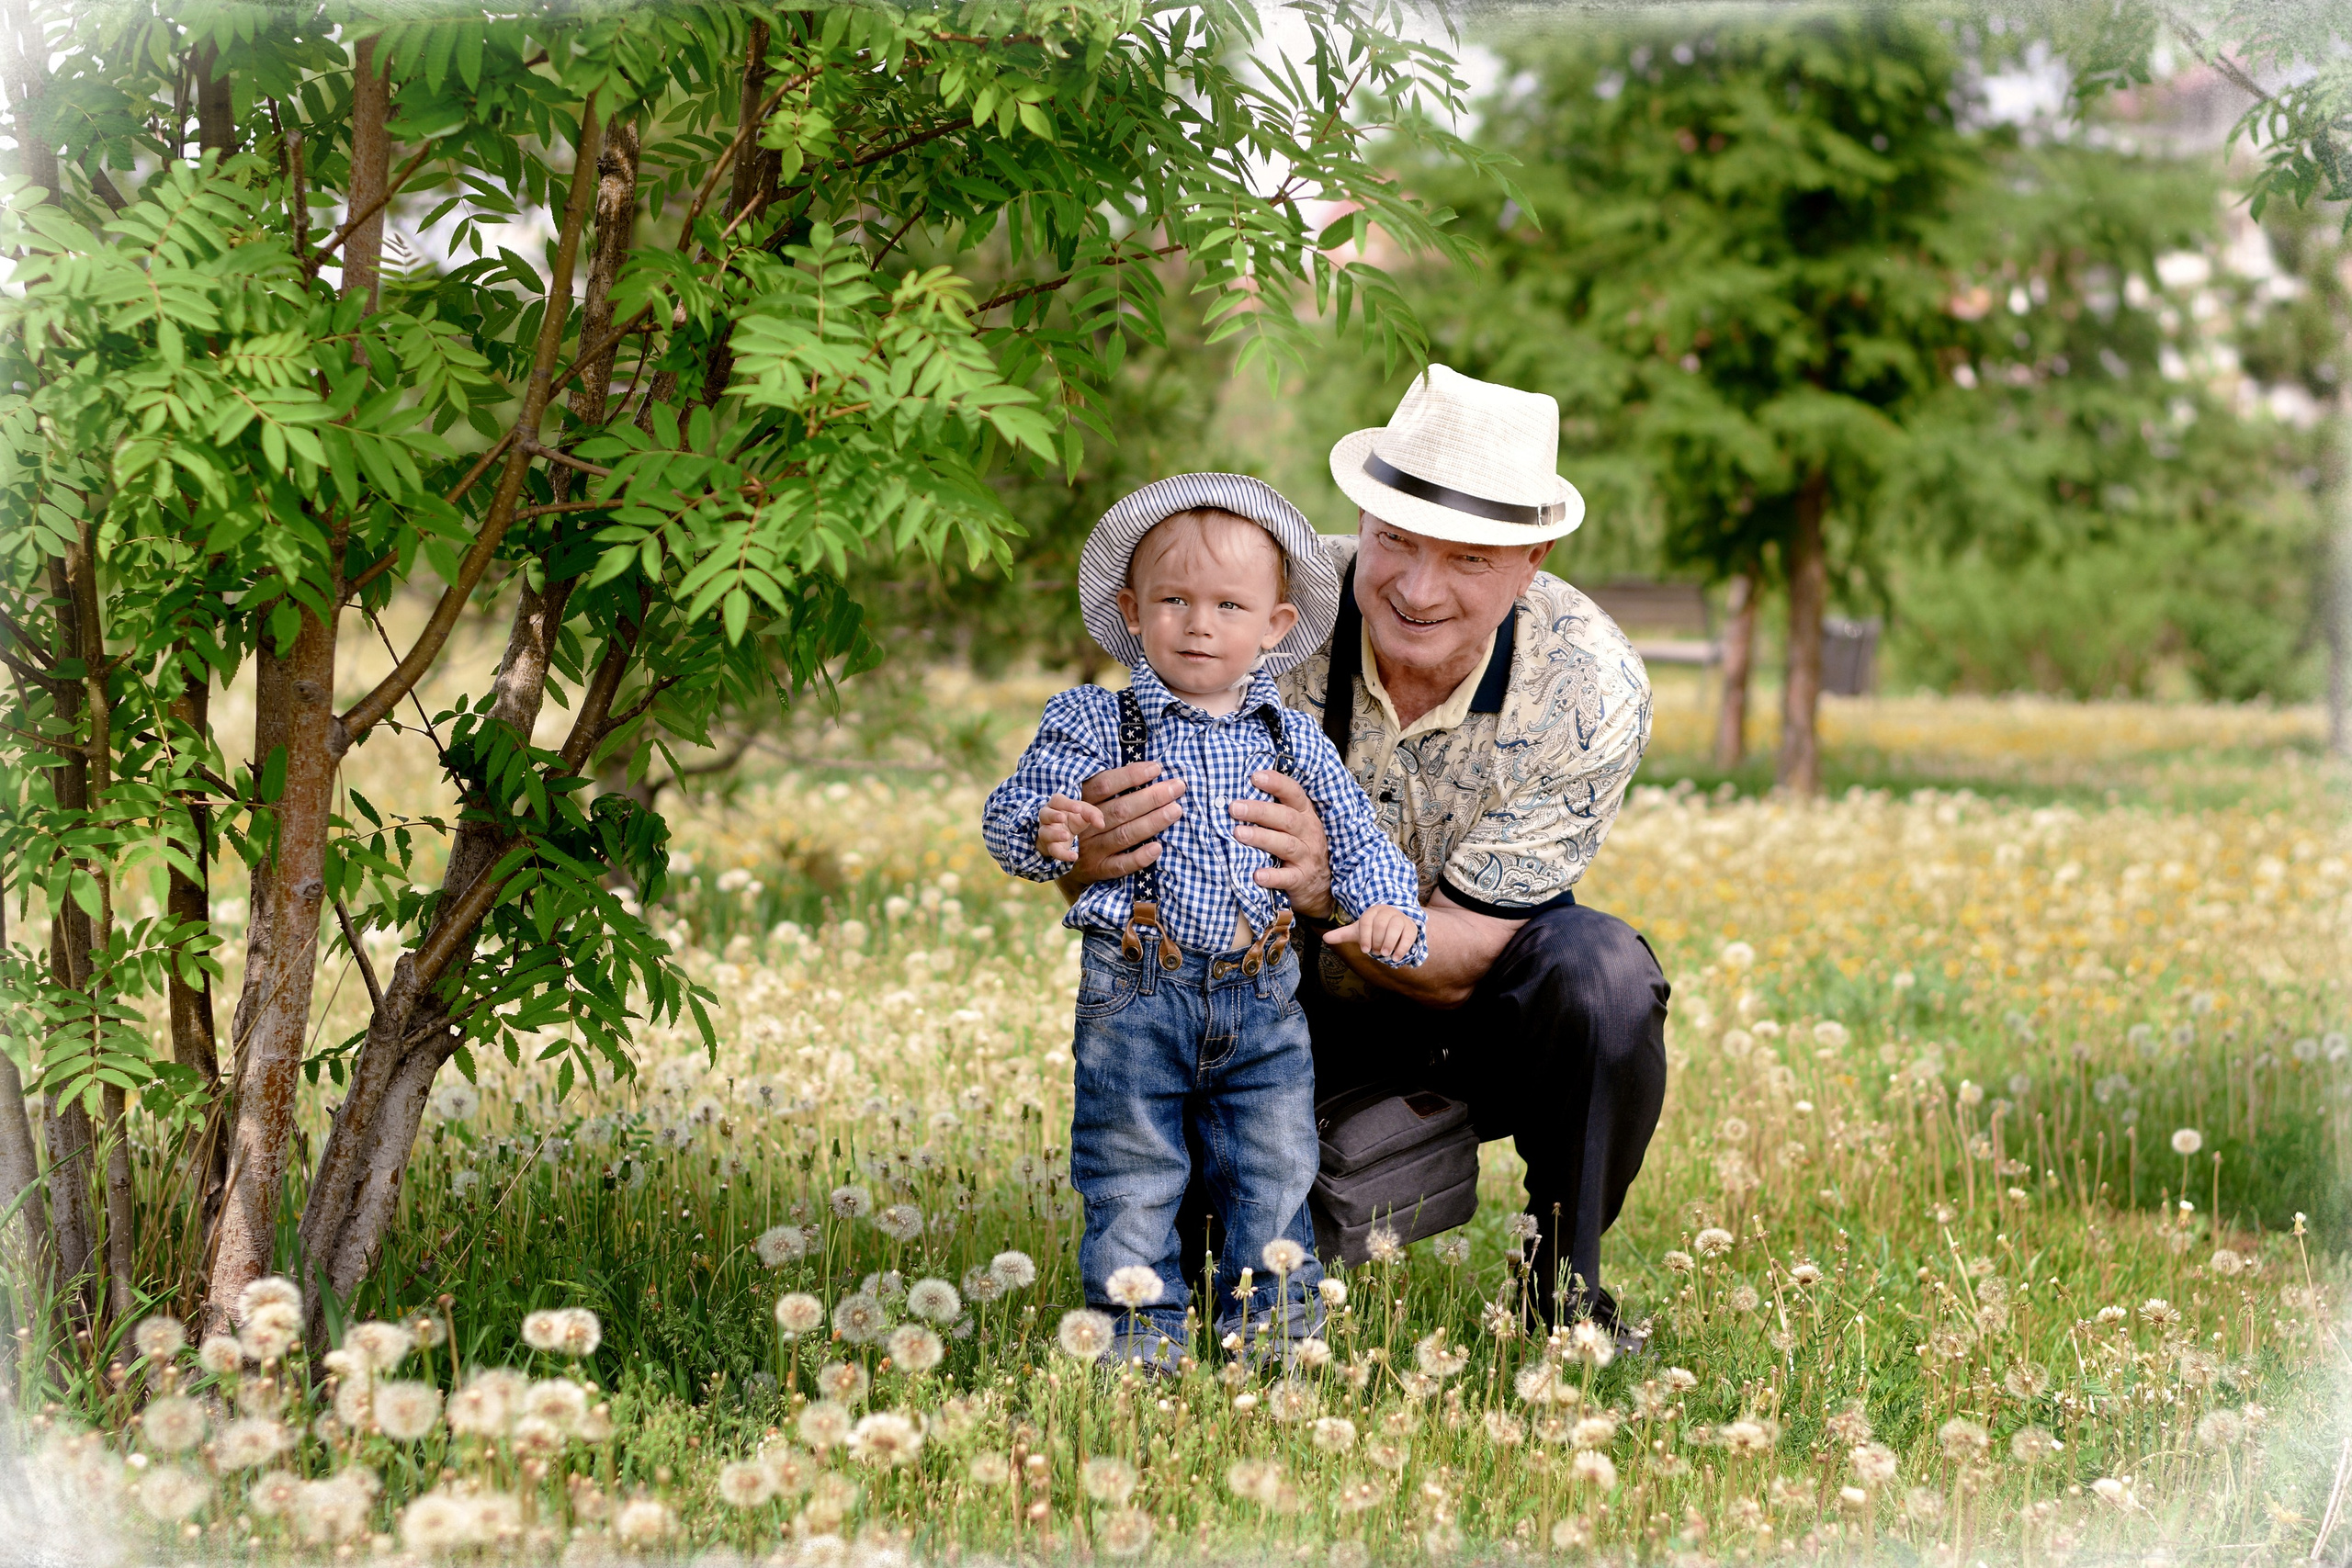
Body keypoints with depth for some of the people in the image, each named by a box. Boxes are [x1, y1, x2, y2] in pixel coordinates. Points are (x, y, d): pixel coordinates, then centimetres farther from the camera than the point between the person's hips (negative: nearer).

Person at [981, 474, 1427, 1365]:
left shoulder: (1293, 742, 8)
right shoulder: (1093, 724, -1)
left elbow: (1359, 841, 9)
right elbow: (1010, 815, -9)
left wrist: (1385, 908, -12)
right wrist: (1043, 831, -33)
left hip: (1262, 998, 3)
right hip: (1137, 995, -3)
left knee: (1274, 1175, 10)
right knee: (1131, 1180, 4)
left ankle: (1270, 1332, 24)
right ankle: (1141, 1336, 16)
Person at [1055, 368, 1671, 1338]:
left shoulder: (1590, 689, -23)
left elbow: (1462, 959, -24)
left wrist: (1327, 885, -46)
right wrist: (1094, 859, -47)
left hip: (1475, 1014, 0)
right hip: (1289, 1000, 0)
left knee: (1600, 971, -31)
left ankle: (1568, 1292, -6)